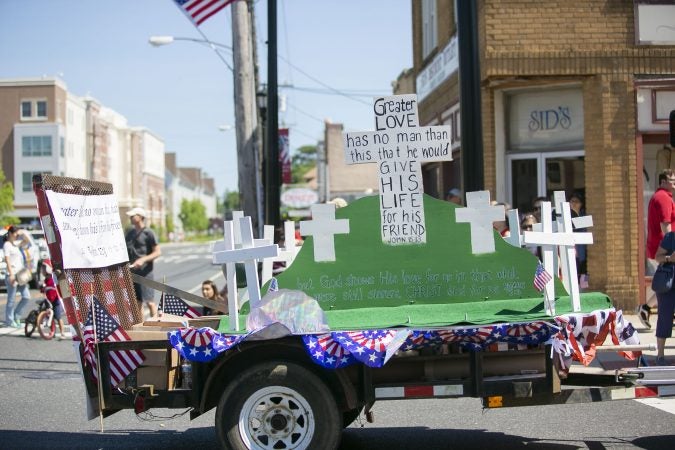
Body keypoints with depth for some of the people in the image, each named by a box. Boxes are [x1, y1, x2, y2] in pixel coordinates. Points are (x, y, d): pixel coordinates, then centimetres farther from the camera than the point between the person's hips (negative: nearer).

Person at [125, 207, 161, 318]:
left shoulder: (148, 233, -7)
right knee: (137, 301, 9)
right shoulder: (130, 233, 13)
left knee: (149, 301, -7)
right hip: (132, 271, 6)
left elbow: (157, 252, -10)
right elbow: (126, 251, 22)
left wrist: (143, 260, -21)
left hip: (145, 272, -6)